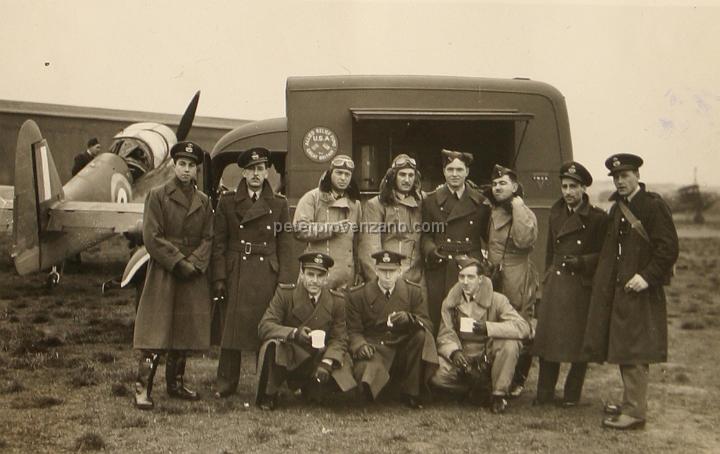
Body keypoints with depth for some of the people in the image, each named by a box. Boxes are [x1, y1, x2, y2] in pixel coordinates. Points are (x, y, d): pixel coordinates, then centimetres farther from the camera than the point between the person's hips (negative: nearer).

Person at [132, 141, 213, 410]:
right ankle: (142, 390, -4)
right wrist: (178, 262, -13)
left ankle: (175, 384, 21)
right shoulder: (158, 196, -2)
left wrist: (194, 263, -9)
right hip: (163, 273, -5)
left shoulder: (204, 202, 11)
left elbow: (208, 238, 8)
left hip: (194, 276, 5)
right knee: (155, 334, -8)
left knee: (186, 332, 9)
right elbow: (152, 237, -8)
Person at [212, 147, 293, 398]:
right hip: (235, 275, 0)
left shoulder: (279, 204, 8)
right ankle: (226, 382, 12)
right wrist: (219, 278, -4)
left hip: (268, 276, 0)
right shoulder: (227, 202, 6)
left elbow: (285, 245, 6)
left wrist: (284, 280, -2)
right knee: (231, 328, 1)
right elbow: (219, 243, 4)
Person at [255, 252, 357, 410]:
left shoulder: (337, 301, -1)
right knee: (271, 345, -34)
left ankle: (309, 389, 13)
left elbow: (339, 339, -4)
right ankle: (267, 396, -8)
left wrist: (327, 363, -24)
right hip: (287, 358, -3)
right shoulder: (285, 293, -8)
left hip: (317, 361, 4)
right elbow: (264, 326, -17)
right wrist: (294, 333, -35)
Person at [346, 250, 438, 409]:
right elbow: (353, 331, 2)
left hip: (403, 347, 3)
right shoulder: (358, 295, 0)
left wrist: (409, 319, -24)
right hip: (375, 348, -3)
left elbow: (428, 325, -1)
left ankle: (412, 393, -14)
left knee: (422, 336, -29)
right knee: (366, 375, -36)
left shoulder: (413, 291, 4)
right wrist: (360, 345, -23)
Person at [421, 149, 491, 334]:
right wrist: (431, 249, -9)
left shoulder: (480, 202, 9)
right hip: (440, 270, 0)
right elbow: (425, 234, 8)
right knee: (438, 322, -2)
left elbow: (487, 235, 13)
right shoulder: (431, 201, 7)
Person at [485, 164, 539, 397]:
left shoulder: (526, 214, -3)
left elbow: (524, 240, -24)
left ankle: (517, 381, 11)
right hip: (493, 279, 5)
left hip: (518, 281, -5)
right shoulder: (490, 213, 14)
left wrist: (517, 205, -16)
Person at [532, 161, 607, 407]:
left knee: (578, 340, 2)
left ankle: (572, 395, 15)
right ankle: (545, 394, 14)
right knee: (548, 338, 4)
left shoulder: (598, 218, -4)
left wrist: (582, 262, -16)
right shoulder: (556, 214, 11)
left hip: (582, 287, -4)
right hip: (555, 284, 4)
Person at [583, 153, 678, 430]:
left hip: (639, 292, -8)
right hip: (617, 291, 8)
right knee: (624, 350, 15)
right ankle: (630, 402, 27)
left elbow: (669, 248, -15)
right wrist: (602, 281, 13)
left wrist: (647, 276, -21)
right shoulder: (617, 208, 14)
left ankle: (634, 412, -1)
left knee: (634, 352, -6)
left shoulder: (654, 206, -10)